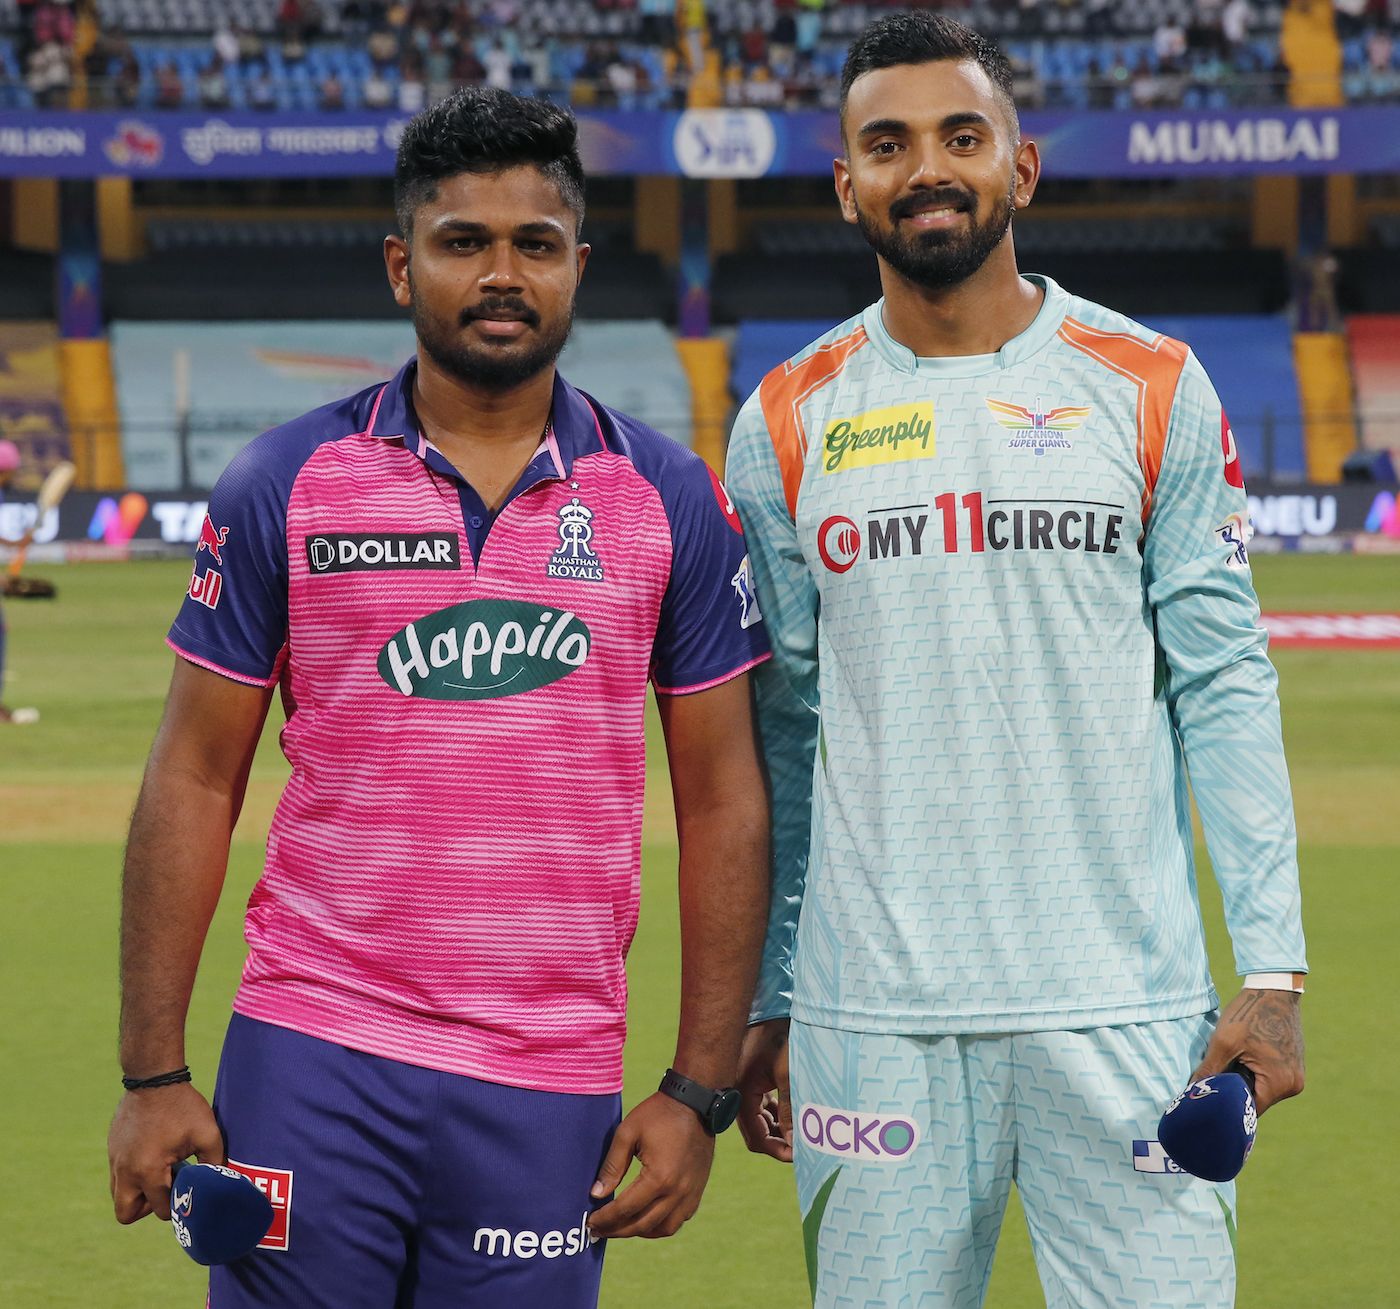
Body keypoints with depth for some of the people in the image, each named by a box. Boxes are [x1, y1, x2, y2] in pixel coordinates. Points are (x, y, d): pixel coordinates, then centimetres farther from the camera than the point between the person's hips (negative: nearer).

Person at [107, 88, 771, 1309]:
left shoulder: (669, 499, 4)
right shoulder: (285, 483, 2)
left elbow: (723, 803, 7)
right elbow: (195, 783, 4)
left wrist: (699, 1093, 1)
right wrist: (154, 1074, -2)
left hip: (549, 1084, 1)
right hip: (312, 1056, -1)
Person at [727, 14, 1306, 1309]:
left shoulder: (1153, 390, 4)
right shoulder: (790, 425, 7)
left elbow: (1223, 689, 2)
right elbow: (778, 730, 11)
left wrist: (1271, 966, -6)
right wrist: (763, 1004, 9)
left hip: (1126, 1005, -1)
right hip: (873, 1014, 1)